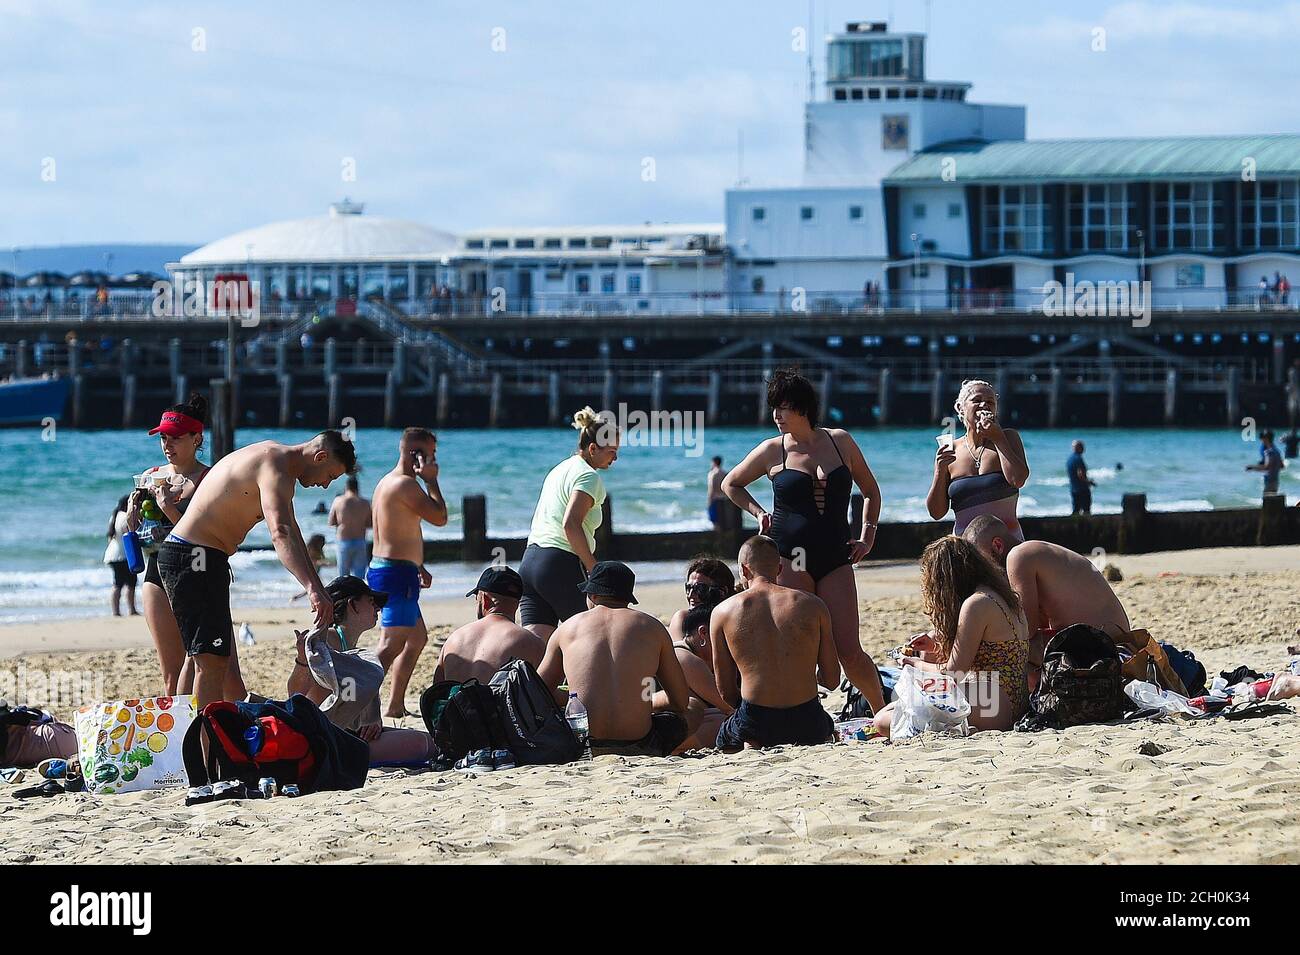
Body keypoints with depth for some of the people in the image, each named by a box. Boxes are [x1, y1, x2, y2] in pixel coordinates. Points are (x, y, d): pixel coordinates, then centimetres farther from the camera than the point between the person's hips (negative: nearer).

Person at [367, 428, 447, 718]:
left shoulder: (387, 482, 18)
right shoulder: (406, 484, -15)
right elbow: (440, 517, -17)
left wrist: (417, 567, 30)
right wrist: (431, 480, -7)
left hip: (381, 569, 11)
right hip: (397, 574, -11)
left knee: (417, 637, 20)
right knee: (392, 642, -17)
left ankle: (395, 705, 22)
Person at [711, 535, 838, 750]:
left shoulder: (723, 612, 0)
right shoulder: (813, 605, 1)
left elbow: (726, 692, 4)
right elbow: (832, 681, 6)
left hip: (755, 724, -3)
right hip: (807, 722, 3)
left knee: (723, 734, 33)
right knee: (827, 725, 39)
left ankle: (753, 747, 3)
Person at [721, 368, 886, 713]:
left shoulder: (840, 442, 8)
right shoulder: (773, 451, 4)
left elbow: (871, 491, 21)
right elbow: (731, 484, 20)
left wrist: (867, 536, 11)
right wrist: (759, 514, 7)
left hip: (835, 559, 1)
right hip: (788, 557, -1)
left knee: (849, 651, -6)